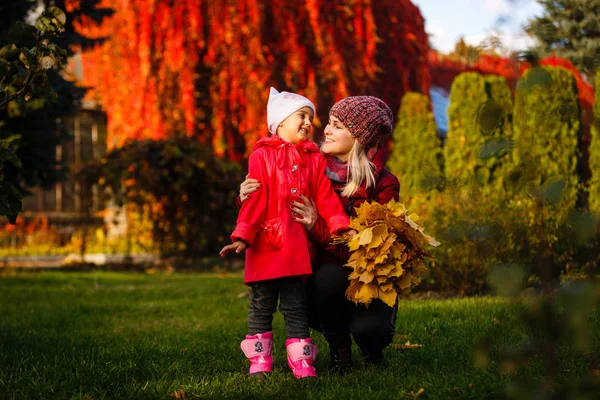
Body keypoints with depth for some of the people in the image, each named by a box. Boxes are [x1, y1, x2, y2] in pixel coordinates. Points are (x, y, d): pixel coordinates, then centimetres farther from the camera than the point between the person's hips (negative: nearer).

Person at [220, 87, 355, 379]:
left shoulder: (315, 159, 10)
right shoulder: (262, 156, 0)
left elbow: (326, 198, 6)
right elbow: (254, 201, -4)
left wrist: (343, 228, -6)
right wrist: (242, 237, -11)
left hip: (297, 244, 2)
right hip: (265, 243, -2)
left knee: (296, 306, 4)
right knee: (261, 305, 6)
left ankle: (301, 362, 7)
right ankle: (259, 361, 14)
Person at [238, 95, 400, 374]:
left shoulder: (383, 185, -12)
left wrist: (318, 228, -30)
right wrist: (247, 199, -21)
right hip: (323, 284, 2)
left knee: (368, 330, -30)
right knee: (329, 274, -33)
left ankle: (371, 348, 9)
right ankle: (338, 347, -6)